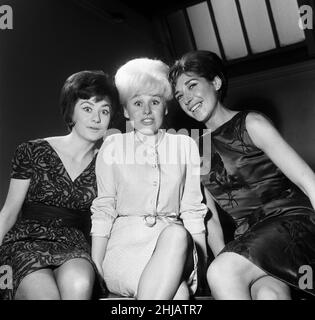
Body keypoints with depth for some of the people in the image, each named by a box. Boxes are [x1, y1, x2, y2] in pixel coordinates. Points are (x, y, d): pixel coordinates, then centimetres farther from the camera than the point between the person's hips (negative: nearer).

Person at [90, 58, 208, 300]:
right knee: (178, 293, -32)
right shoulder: (112, 147, 7)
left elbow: (193, 211, 8)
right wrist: (95, 271, -3)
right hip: (125, 244, -2)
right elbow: (103, 211, 4)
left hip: (173, 243, 2)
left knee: (177, 234, -35)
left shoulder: (186, 146, 10)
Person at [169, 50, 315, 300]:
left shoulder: (250, 124, -1)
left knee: (220, 273, -28)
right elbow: (210, 219, 12)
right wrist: (223, 257, -5)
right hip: (249, 238, 3)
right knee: (267, 293, -31)